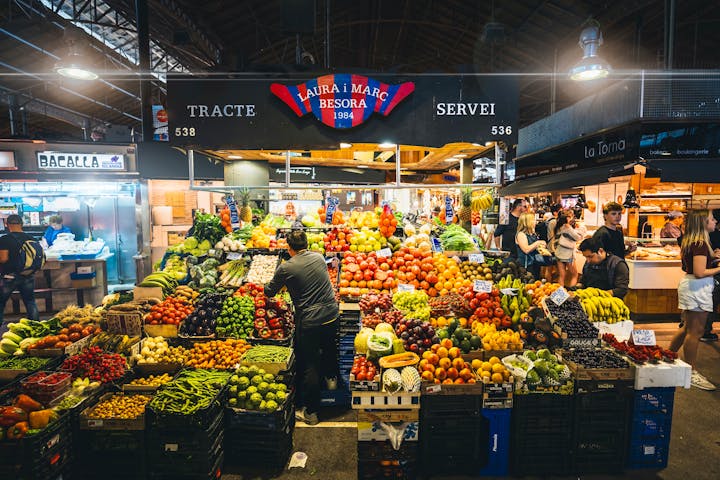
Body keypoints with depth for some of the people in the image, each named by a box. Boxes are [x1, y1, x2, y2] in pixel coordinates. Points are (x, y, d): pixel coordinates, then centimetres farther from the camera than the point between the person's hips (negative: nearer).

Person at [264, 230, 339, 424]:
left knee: (309, 365, 6)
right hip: (331, 314, 5)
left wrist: (267, 286, 27)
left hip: (309, 321, -5)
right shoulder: (319, 257, 2)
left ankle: (310, 412, 17)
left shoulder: (286, 268, -11)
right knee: (329, 348, 30)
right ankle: (331, 377, 55)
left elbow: (269, 292, 3)